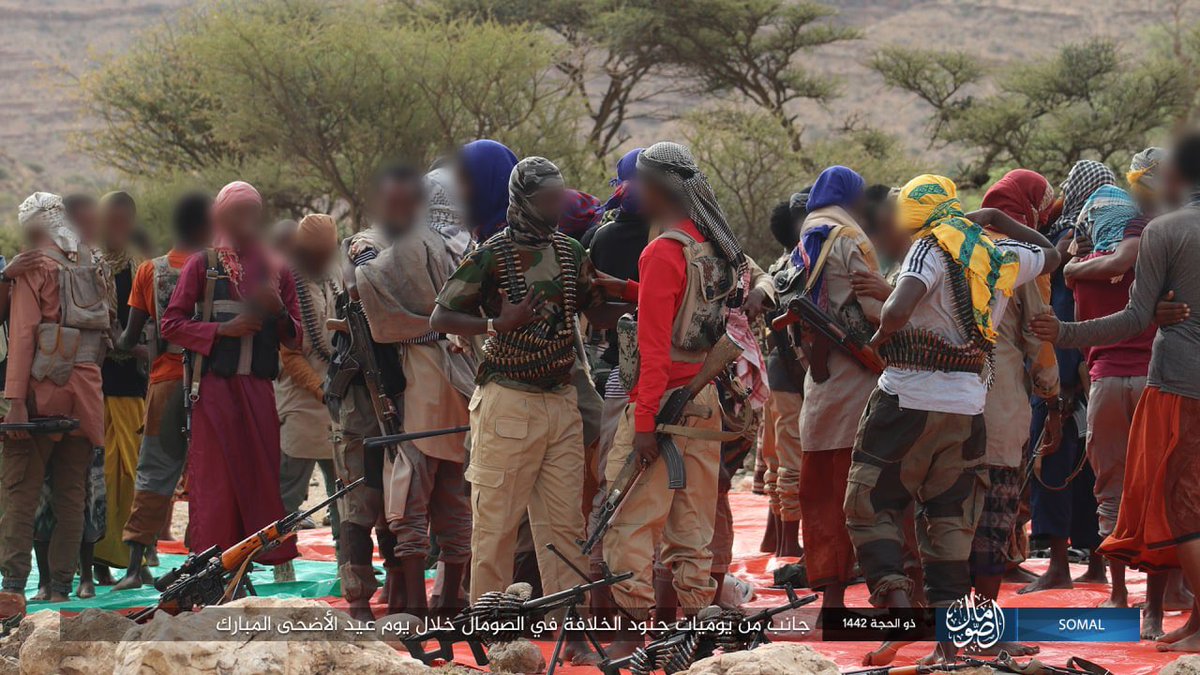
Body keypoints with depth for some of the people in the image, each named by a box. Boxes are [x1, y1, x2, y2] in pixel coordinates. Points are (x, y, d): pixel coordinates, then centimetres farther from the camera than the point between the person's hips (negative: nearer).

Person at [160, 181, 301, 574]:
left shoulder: (276, 270, 14)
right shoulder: (202, 265, 5)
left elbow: (294, 339, 14)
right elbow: (171, 324, 0)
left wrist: (279, 313, -7)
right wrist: (223, 329, -12)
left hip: (259, 389, 3)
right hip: (215, 388, -3)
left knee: (262, 475, 0)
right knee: (215, 480, -5)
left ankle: (272, 561, 4)